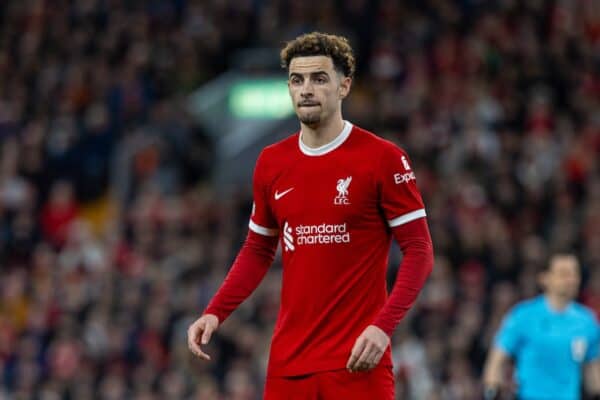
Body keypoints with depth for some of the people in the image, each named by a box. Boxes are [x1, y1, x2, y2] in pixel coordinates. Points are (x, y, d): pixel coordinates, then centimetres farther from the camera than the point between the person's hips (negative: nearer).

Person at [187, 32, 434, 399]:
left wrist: (383, 326, -19)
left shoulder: (383, 158, -5)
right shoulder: (271, 162, 10)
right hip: (288, 364, 5)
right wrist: (215, 313, 6)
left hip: (357, 362, -4)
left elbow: (419, 251, -6)